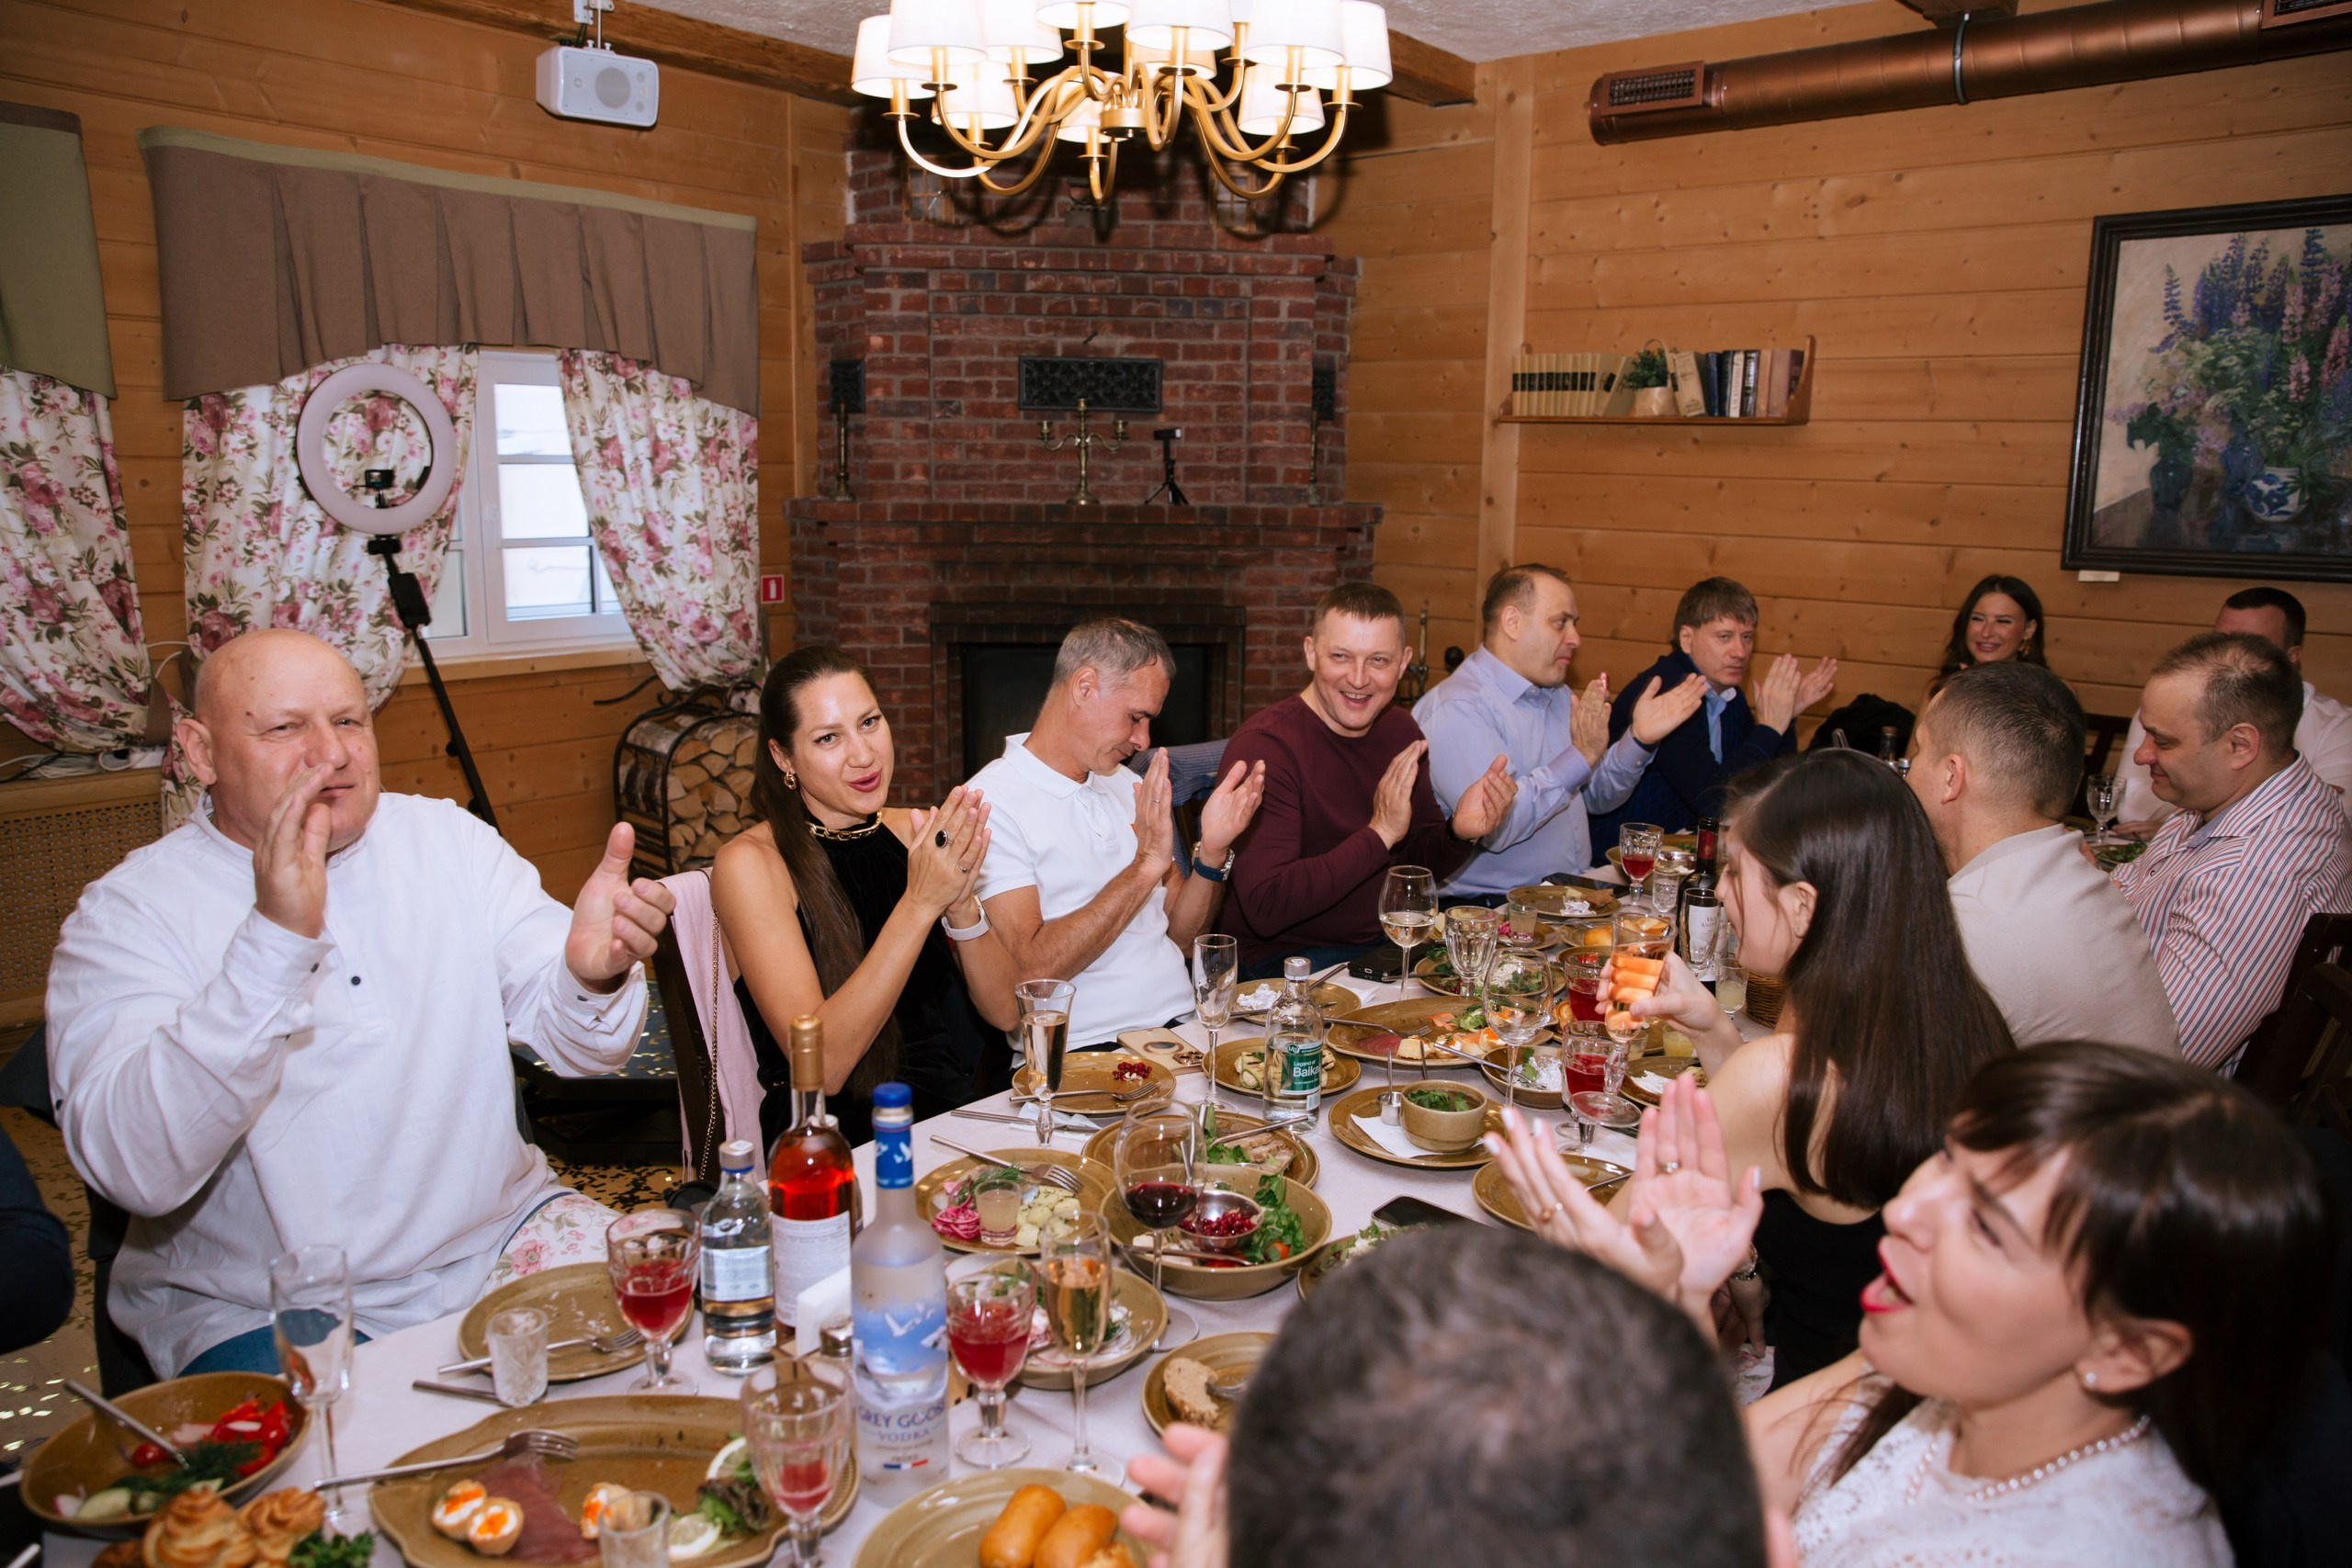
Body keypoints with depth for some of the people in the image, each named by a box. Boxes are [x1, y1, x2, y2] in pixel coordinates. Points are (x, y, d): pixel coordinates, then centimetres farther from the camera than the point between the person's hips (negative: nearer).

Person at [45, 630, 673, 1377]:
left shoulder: (447, 838, 4)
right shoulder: (126, 913, -7)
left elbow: (568, 1038, -1)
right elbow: (134, 1170, -22)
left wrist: (594, 975, -27)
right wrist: (276, 937, -33)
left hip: (496, 1245, 4)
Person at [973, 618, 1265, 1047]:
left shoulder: (1129, 787, 18)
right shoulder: (990, 805, -6)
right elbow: (1027, 972, -17)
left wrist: (1212, 853, -1)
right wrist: (1144, 866, -16)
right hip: (1084, 1055, -7)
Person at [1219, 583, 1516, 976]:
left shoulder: (1401, 730, 5)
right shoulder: (1263, 746, -19)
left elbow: (1420, 861, 12)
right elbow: (1264, 907, -27)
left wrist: (1459, 833, -11)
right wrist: (1379, 834, -28)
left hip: (1383, 943, 7)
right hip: (1282, 960, -7)